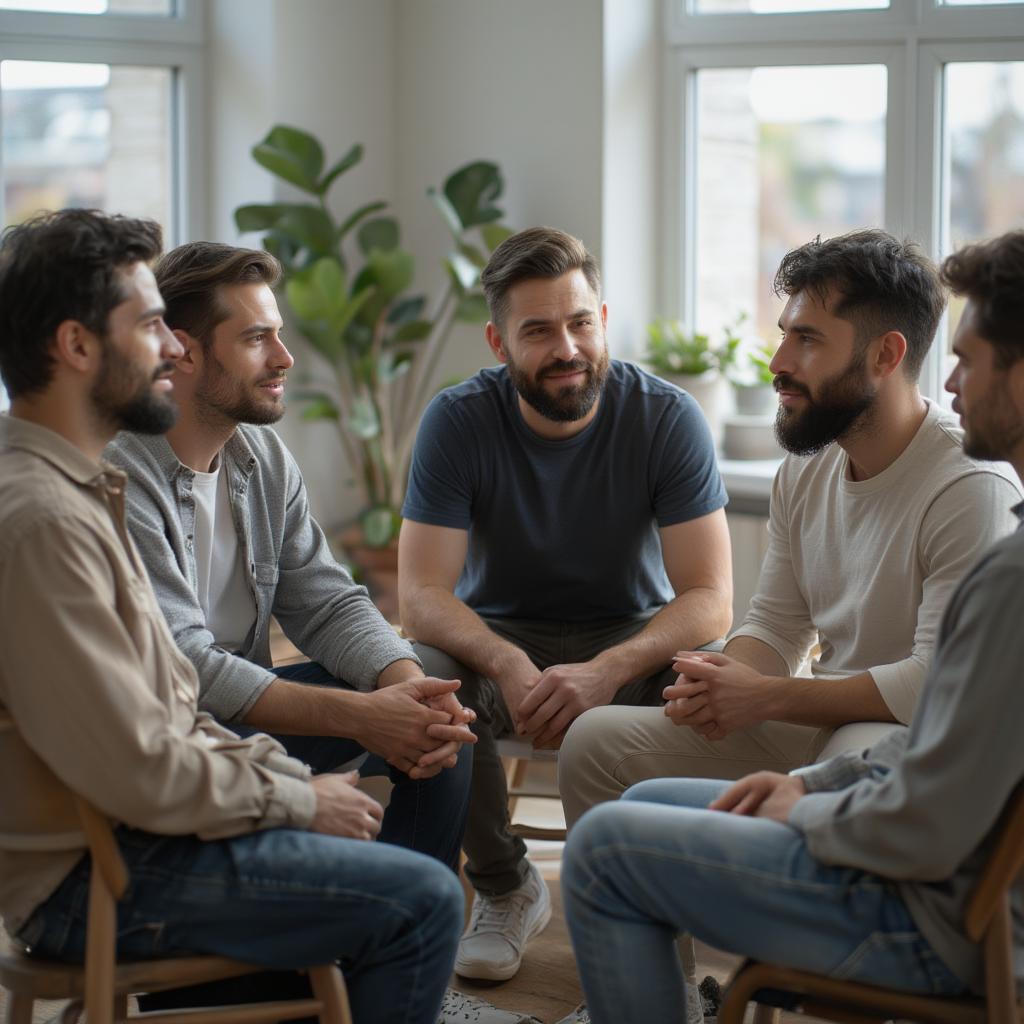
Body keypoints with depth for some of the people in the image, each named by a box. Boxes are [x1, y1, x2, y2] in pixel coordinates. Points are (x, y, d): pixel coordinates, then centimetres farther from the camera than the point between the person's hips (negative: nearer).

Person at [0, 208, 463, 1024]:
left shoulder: (80, 487, 11)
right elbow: (137, 772, -25)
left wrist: (288, 773, 5)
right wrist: (296, 799, -11)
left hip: (125, 828, 11)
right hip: (94, 877, -11)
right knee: (422, 901, -11)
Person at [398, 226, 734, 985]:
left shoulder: (667, 418, -15)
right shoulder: (457, 422, -13)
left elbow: (710, 600, -19)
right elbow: (421, 595, -18)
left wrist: (606, 672, -38)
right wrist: (507, 664, -40)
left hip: (634, 638, 0)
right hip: (499, 635, 1)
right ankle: (506, 889, -4)